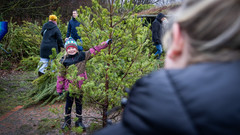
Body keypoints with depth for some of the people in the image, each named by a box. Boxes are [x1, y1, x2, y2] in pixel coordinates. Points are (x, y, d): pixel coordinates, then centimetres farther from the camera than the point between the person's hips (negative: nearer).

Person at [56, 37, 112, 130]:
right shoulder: (64, 61, -4)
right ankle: (67, 121, 26)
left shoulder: (82, 56, -4)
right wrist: (59, 89, 3)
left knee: (79, 103, 14)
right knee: (68, 103, 11)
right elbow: (61, 75, 1)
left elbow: (94, 50, 0)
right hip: (69, 86, -1)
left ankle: (79, 121, 27)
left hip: (80, 86, 1)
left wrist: (106, 43, -3)